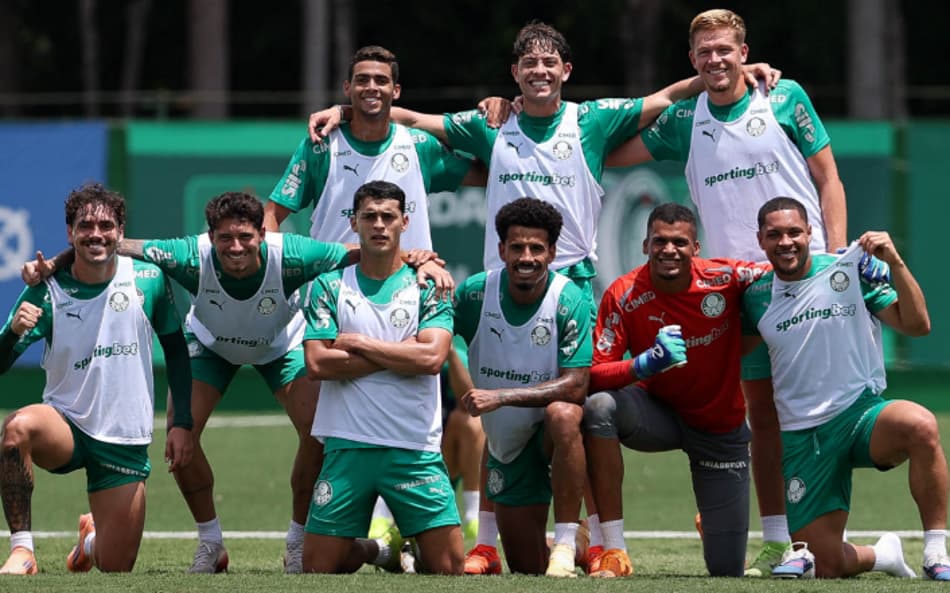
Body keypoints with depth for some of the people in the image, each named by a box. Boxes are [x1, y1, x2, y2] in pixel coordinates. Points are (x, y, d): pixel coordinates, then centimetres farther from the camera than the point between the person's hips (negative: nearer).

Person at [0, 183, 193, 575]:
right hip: (65, 425, -2)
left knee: (115, 570, 3)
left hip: (126, 443, 2)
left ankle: (93, 537, 41)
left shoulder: (149, 280, -5)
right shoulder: (48, 291, -10)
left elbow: (175, 349, 9)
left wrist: (182, 423, 4)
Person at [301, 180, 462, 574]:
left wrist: (358, 343, -7)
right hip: (347, 446, 1)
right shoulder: (330, 287, 6)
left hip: (415, 449, -1)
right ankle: (368, 551, 31)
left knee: (449, 567, -7)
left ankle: (410, 550, 27)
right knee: (317, 567, -1)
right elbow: (317, 364, -6)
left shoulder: (427, 286, 4)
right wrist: (398, 354, -8)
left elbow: (432, 358, -10)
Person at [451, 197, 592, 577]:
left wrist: (500, 396, -32)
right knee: (528, 568, 7)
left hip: (553, 432, -4)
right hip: (506, 444, 4)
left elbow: (575, 386, -25)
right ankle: (583, 544, 43)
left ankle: (566, 543, -31)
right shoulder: (476, 293, -11)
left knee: (562, 414, -41)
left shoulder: (568, 301, -20)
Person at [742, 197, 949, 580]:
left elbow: (917, 325, -7)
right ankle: (883, 555, 32)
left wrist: (895, 262, -18)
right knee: (826, 568, -5)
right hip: (802, 438, 3)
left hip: (862, 413, -2)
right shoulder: (756, 297, 6)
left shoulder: (850, 269, -2)